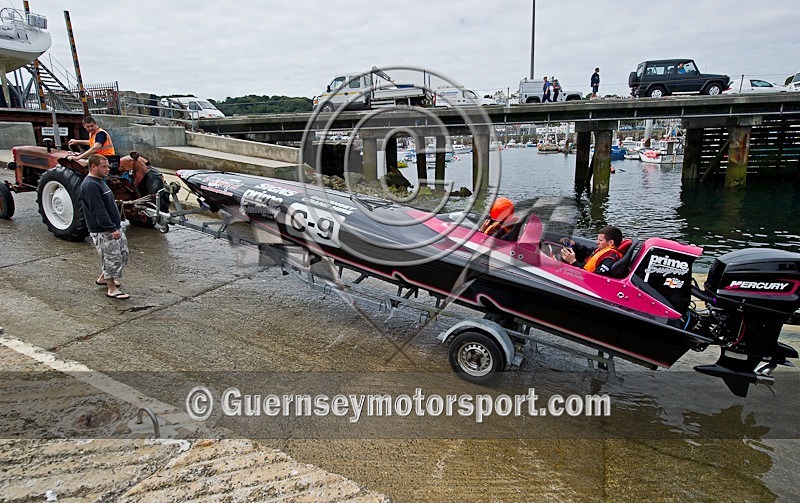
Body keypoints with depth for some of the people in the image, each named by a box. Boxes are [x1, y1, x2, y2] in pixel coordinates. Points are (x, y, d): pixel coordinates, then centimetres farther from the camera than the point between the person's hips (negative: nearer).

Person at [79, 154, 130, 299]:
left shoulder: (99, 181, 14)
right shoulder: (90, 186, -19)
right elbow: (98, 211, -24)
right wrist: (112, 229, -25)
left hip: (115, 227, 10)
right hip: (102, 231, -10)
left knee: (122, 253, 17)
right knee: (111, 258, -2)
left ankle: (103, 278, 34)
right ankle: (112, 289, 11)